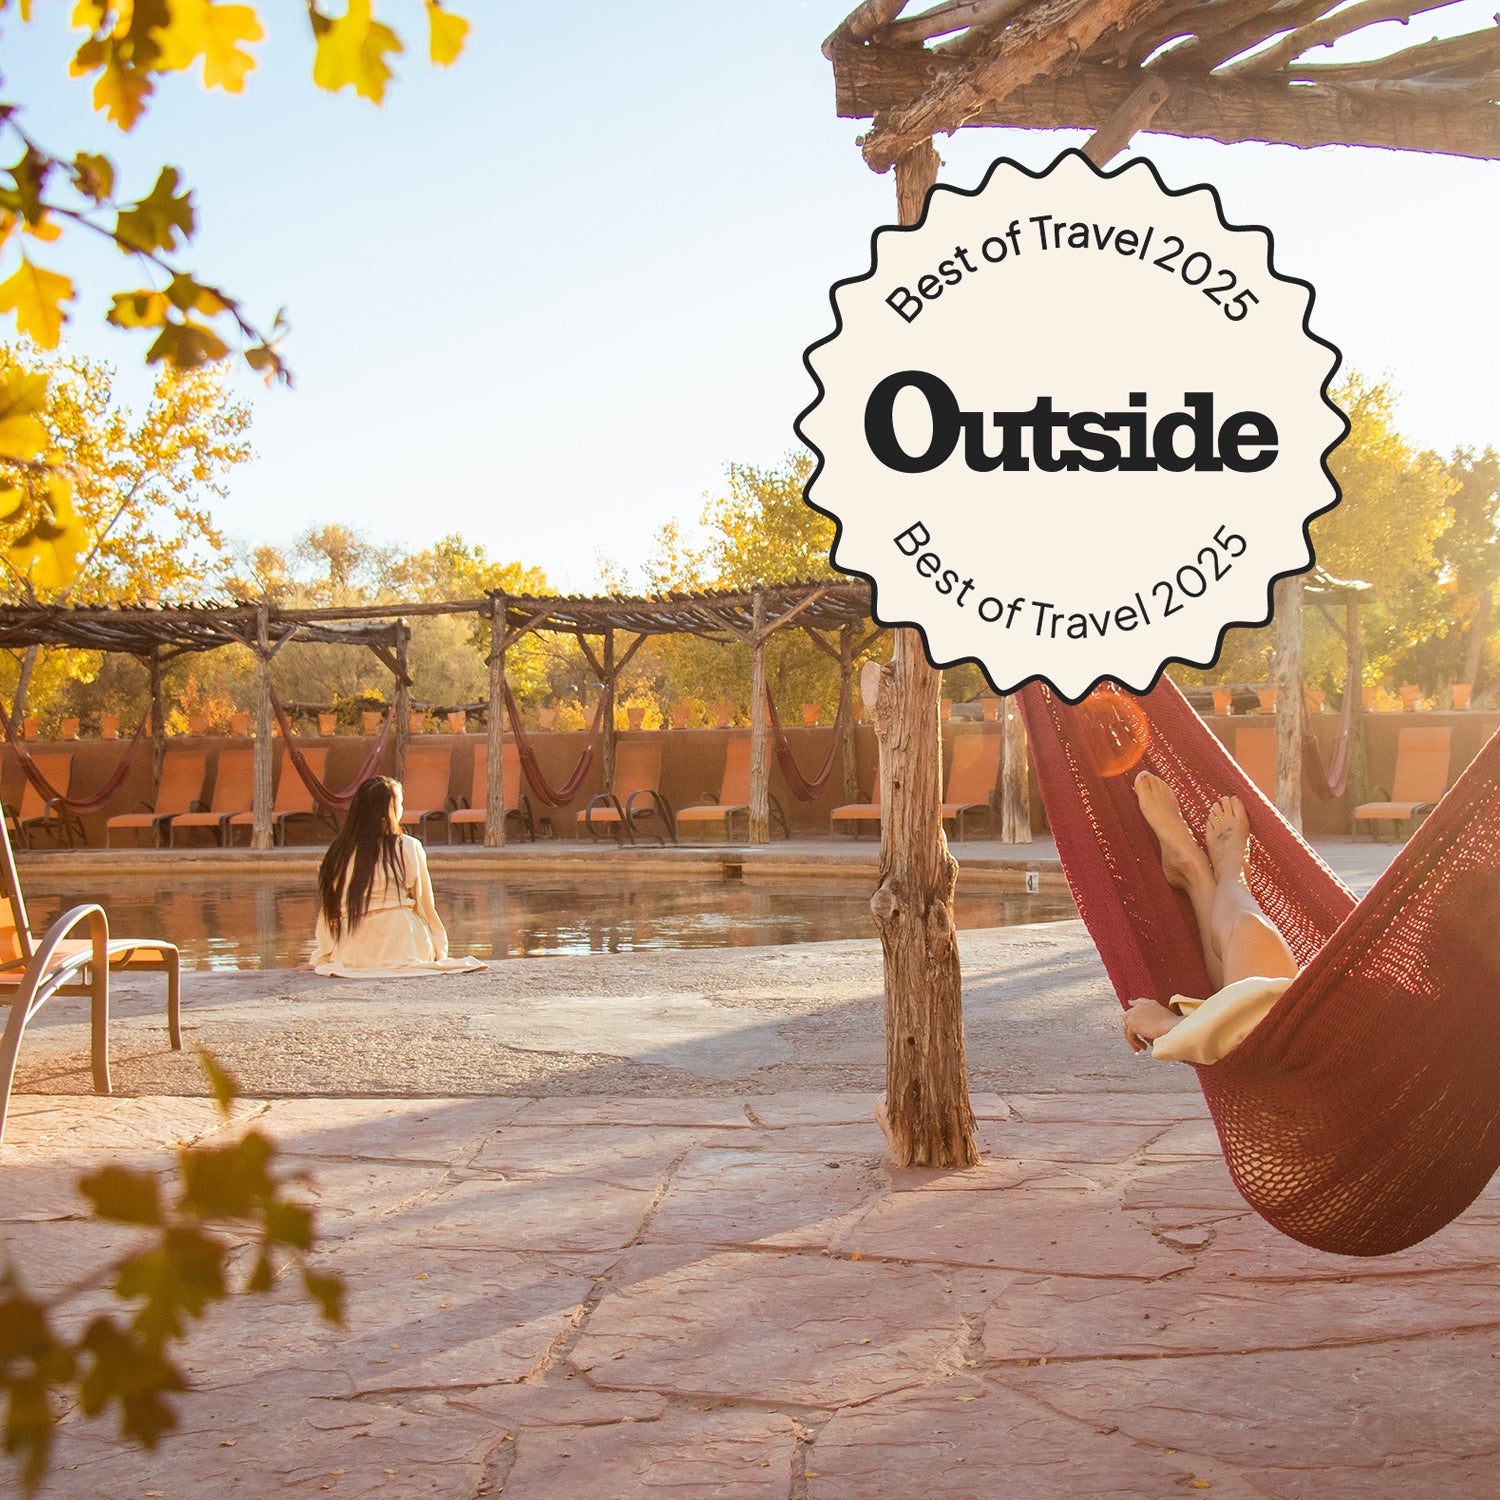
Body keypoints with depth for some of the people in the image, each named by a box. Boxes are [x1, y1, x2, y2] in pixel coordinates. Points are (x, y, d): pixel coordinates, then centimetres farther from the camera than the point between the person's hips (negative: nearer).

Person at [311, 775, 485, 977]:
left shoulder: (338, 853, 2)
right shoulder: (409, 847, -2)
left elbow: (329, 911, 6)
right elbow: (425, 904, 4)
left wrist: (324, 955, 15)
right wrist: (440, 950, 15)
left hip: (352, 954, 3)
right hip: (403, 948, -3)